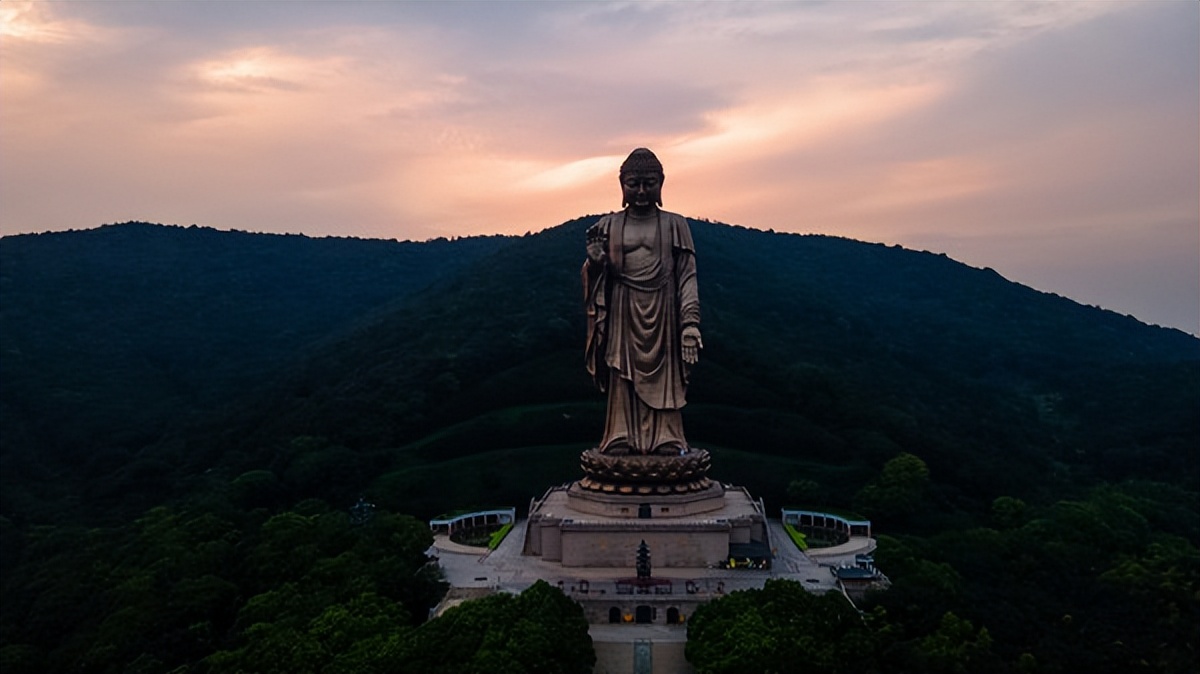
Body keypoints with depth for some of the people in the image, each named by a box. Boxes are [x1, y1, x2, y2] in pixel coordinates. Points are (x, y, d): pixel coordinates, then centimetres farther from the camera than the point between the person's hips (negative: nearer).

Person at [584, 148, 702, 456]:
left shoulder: (674, 225, 3)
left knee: (664, 374, 1)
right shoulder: (609, 226, 7)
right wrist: (594, 260, -14)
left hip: (663, 311, -1)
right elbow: (596, 278, 9)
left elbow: (687, 275, 0)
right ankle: (623, 438, 8)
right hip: (623, 313, 1)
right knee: (624, 375, 2)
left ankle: (666, 439, 9)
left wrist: (691, 322, -9)